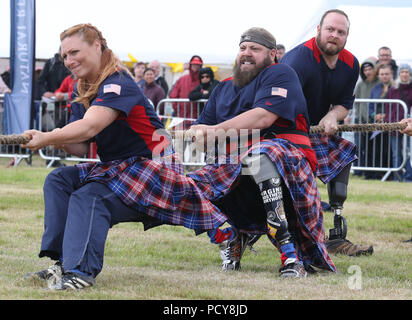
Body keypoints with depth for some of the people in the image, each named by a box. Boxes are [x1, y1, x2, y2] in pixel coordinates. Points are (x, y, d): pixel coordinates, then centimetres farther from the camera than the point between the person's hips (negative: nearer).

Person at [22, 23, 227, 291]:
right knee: (58, 180, -3)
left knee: (89, 196, -29)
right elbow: (80, 147, 6)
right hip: (116, 167, 10)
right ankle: (63, 261, -12)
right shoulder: (82, 92, 10)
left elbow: (90, 127, -32)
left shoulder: (118, 83, -18)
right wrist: (58, 141, -15)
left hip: (153, 166, -10)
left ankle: (81, 271, -36)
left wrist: (46, 138, -32)